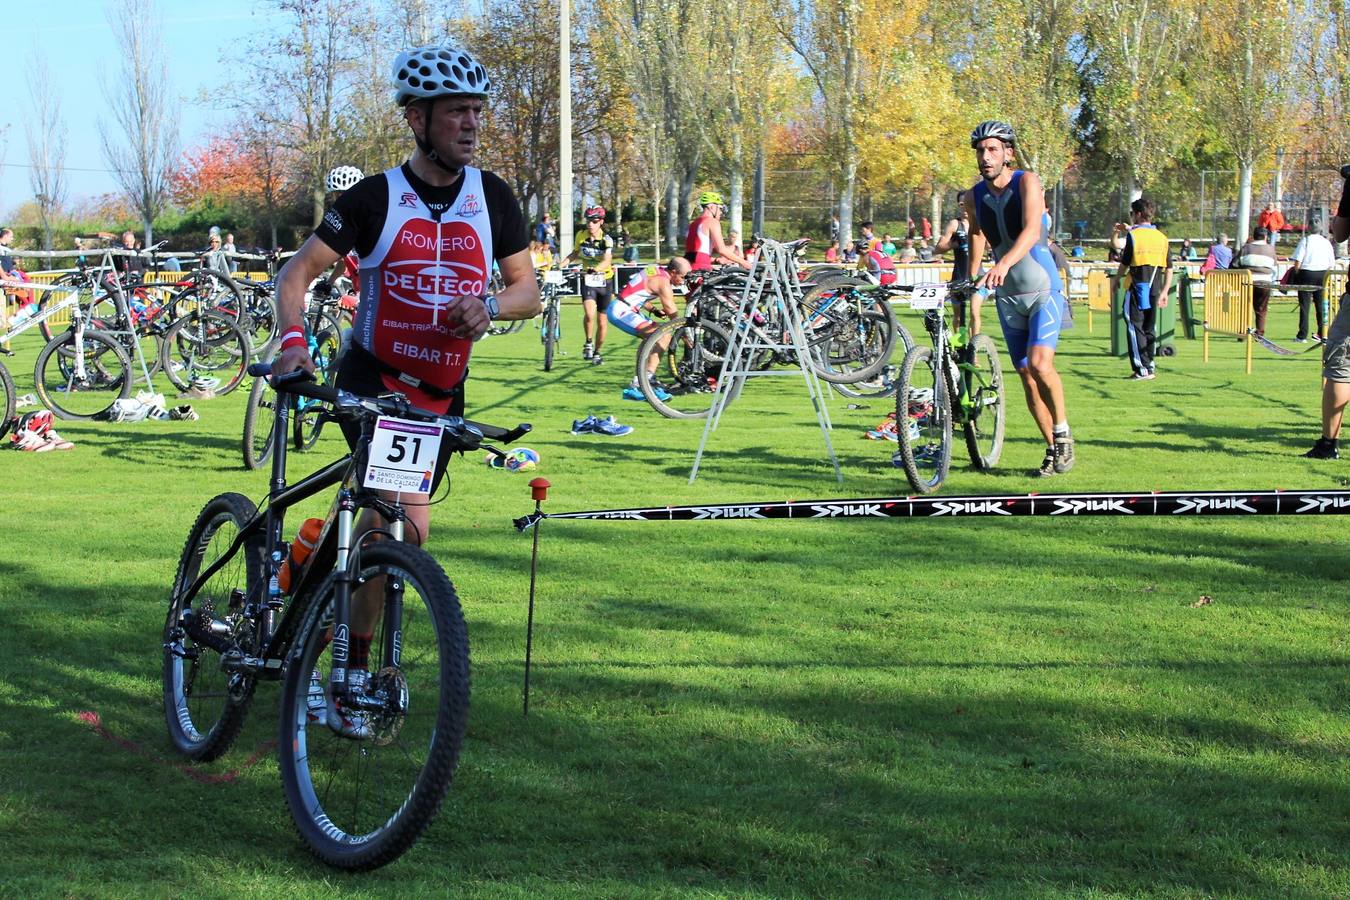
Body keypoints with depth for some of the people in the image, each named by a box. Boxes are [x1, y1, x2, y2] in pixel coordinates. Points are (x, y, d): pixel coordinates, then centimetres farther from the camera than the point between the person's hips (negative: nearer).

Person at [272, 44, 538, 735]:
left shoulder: (491, 197, 3)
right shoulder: (374, 198, -7)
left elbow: (528, 290, 8)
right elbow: (296, 273, -6)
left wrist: (489, 304, -14)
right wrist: (294, 340, -25)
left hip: (441, 394, 5)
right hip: (372, 380, -4)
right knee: (407, 526, -23)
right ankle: (355, 671, -10)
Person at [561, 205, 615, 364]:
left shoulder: (606, 240, -14)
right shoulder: (581, 236, -2)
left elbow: (607, 261, -29)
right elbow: (576, 254, 16)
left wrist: (595, 269, -48)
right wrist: (561, 264, 1)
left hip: (604, 282, -1)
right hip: (588, 281, 1)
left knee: (602, 322, 7)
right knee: (589, 314, -24)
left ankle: (597, 352, 26)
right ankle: (588, 343, -2)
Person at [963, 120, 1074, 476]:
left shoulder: (1027, 181, -15)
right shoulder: (974, 196, -1)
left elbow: (1031, 231, -30)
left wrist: (1003, 264, -46)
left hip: (1044, 290, -5)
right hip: (1007, 296, 5)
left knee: (1039, 363, -22)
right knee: (1027, 375, 5)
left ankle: (1063, 430, -1)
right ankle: (1052, 448, 18)